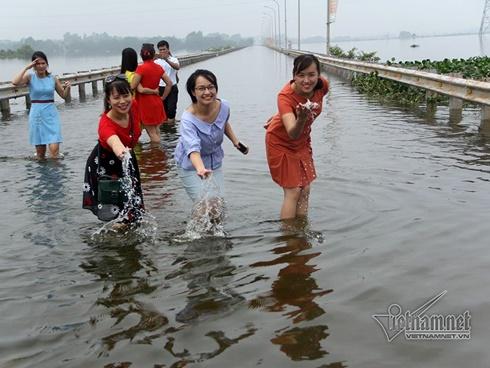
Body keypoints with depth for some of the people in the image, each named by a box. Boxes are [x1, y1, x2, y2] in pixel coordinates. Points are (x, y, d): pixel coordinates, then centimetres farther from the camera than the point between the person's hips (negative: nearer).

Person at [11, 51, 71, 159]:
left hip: (51, 114, 1)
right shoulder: (30, 77, -2)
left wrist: (68, 87, -8)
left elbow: (64, 95, 13)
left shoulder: (53, 79, 3)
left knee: (54, 149, -11)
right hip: (36, 114, 0)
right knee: (40, 151, 8)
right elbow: (15, 82, -22)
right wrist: (26, 68, -17)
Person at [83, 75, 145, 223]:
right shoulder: (105, 124, -39)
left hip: (126, 155, 6)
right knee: (110, 210, 0)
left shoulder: (133, 105, -21)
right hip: (104, 163, -5)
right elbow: (115, 143, -61)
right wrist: (121, 152, -84)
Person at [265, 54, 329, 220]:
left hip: (303, 141, 5)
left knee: (305, 191, 8)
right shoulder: (285, 96, -35)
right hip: (281, 142, -5)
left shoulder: (323, 85, -20)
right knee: (293, 191, -7)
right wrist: (301, 119, -68)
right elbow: (292, 134, -46)